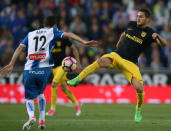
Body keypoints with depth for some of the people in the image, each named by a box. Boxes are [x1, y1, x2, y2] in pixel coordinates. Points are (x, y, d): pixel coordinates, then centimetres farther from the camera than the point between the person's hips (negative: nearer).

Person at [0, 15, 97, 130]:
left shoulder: (31, 34, 20)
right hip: (44, 70, -1)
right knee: (40, 93, 25)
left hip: (29, 70, 1)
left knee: (29, 97, 11)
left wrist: (11, 65, 9)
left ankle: (31, 116, -18)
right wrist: (84, 42, -6)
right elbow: (68, 35, 0)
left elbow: (20, 48, 11)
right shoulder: (53, 32, 14)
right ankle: (42, 120, 15)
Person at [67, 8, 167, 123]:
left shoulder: (149, 33, -3)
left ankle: (138, 110, 14)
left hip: (130, 64, -2)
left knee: (139, 88, -17)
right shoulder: (131, 25, 9)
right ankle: (77, 79, -35)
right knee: (102, 61, -33)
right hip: (116, 56, 2)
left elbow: (164, 44, -15)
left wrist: (157, 37, -34)